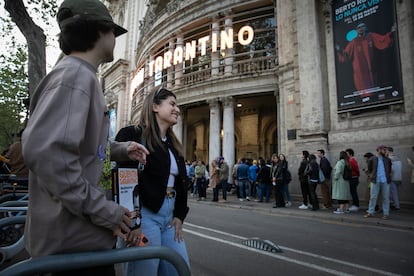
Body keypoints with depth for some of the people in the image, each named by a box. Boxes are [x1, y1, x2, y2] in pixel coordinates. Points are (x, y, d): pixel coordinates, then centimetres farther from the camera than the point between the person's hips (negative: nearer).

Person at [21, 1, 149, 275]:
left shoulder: (81, 76, 17)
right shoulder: (75, 75, -17)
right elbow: (44, 150, -30)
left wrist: (121, 149, 7)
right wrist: (103, 210, -25)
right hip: (73, 234, -10)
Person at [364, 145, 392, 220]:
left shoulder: (387, 160, 9)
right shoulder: (372, 159, 4)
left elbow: (390, 169, 20)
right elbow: (369, 170, 10)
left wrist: (389, 175, 7)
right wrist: (371, 176, -1)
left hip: (385, 181, 2)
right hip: (375, 181, -2)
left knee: (386, 197, 5)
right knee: (373, 197, 1)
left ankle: (386, 214, 13)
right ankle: (370, 212, 7)